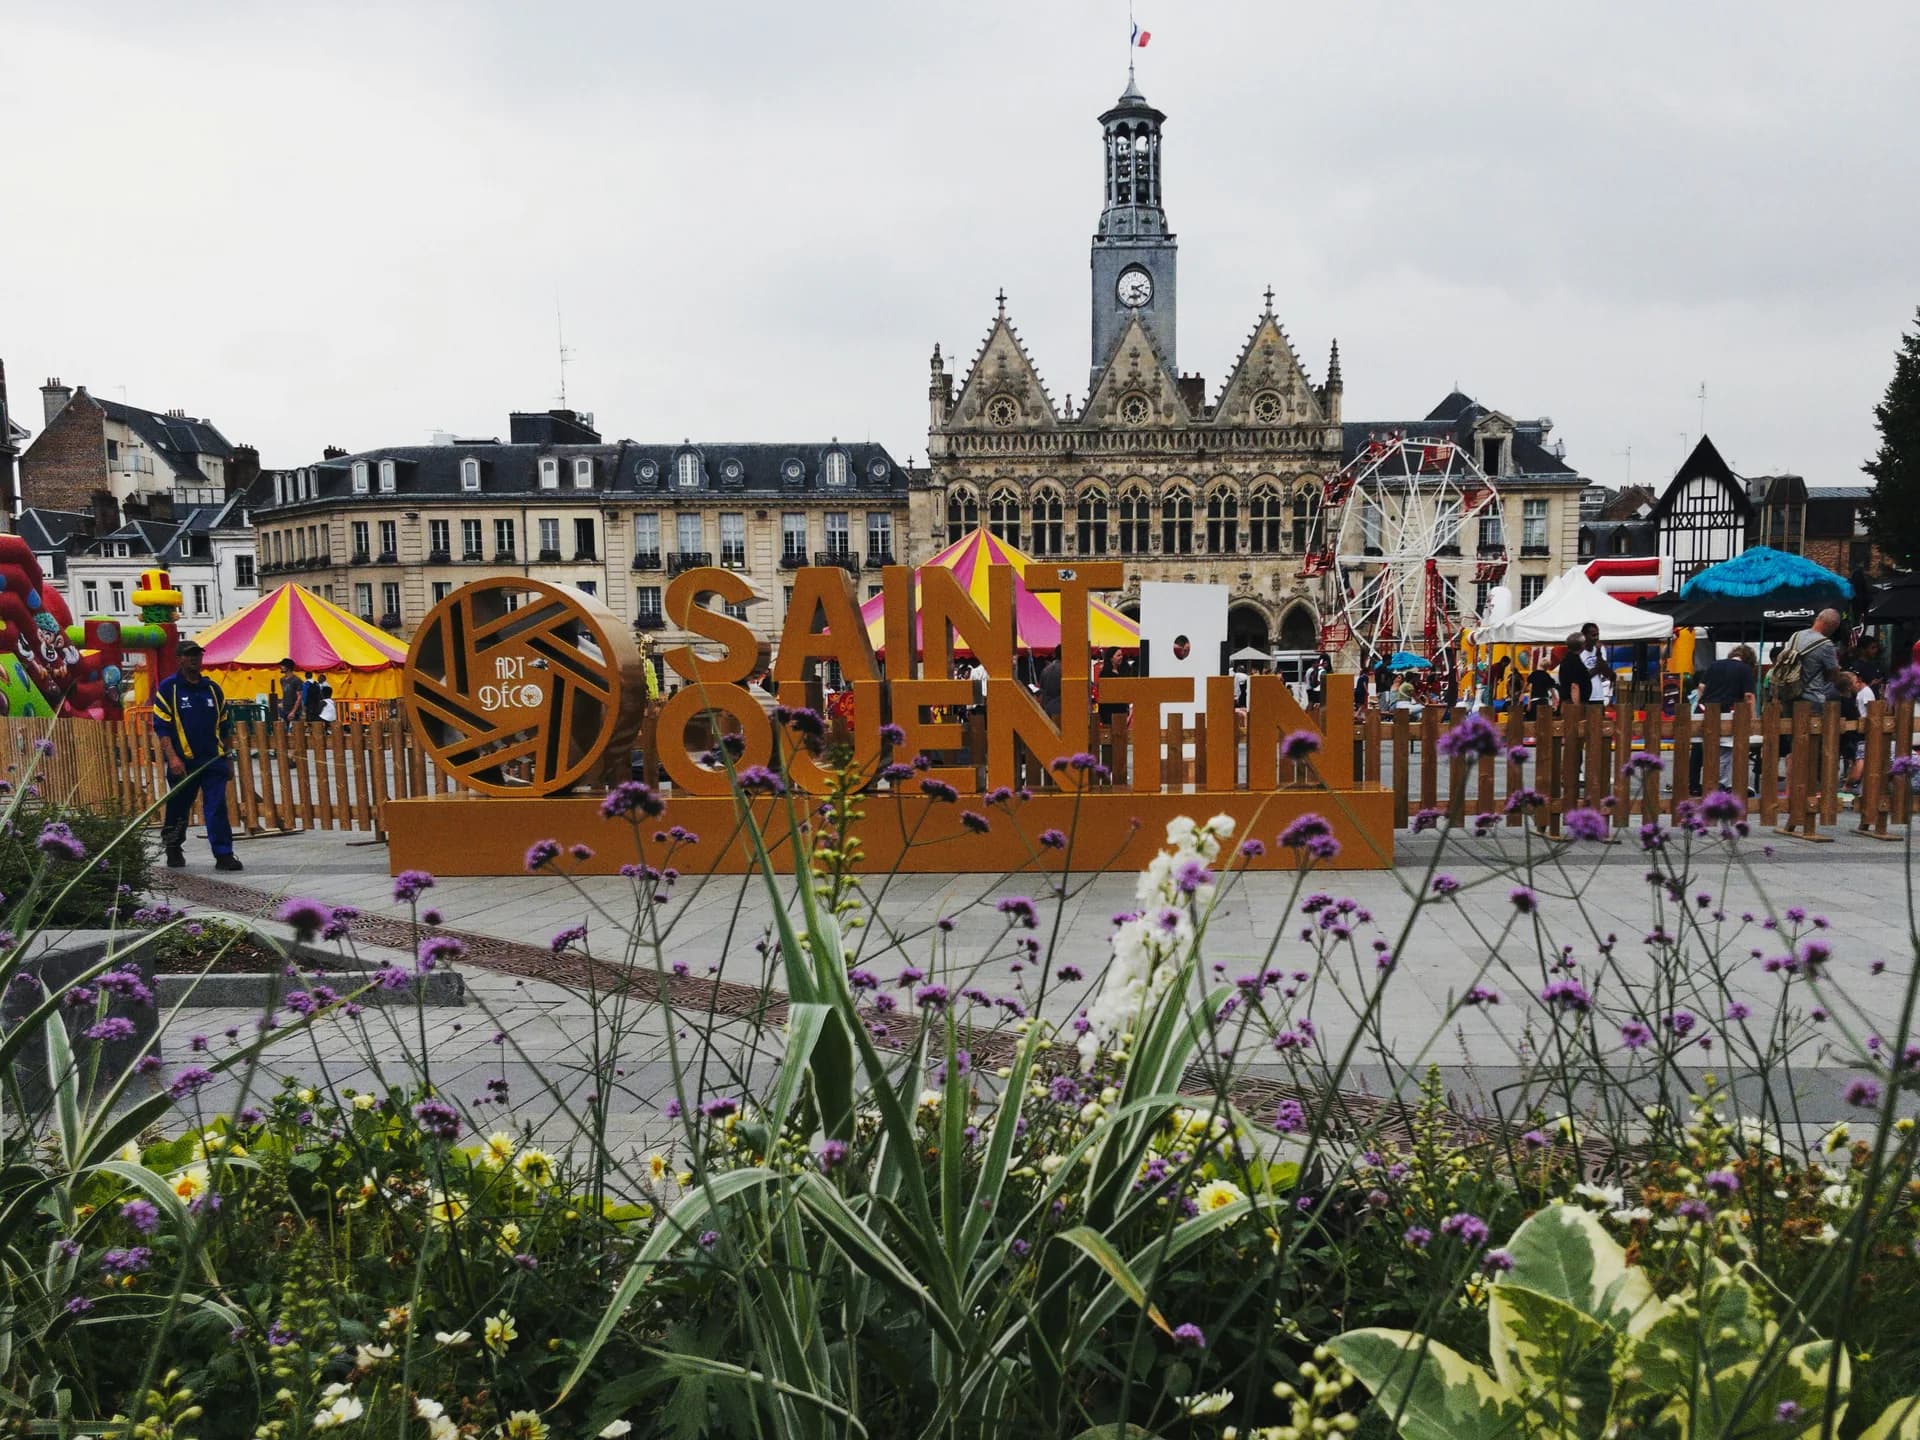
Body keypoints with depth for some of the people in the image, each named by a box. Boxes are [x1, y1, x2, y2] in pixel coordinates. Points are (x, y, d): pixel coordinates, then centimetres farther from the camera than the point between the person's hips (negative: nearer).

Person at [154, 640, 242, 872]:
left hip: (213, 760, 2)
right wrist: (172, 757, -15)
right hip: (183, 762, -2)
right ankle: (173, 850, 31)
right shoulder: (168, 688, 0)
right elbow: (161, 726, -5)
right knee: (178, 808, 11)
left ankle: (224, 854, -8)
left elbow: (223, 726, 19)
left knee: (217, 807, -6)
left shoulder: (213, 688, 13)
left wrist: (226, 758, 18)